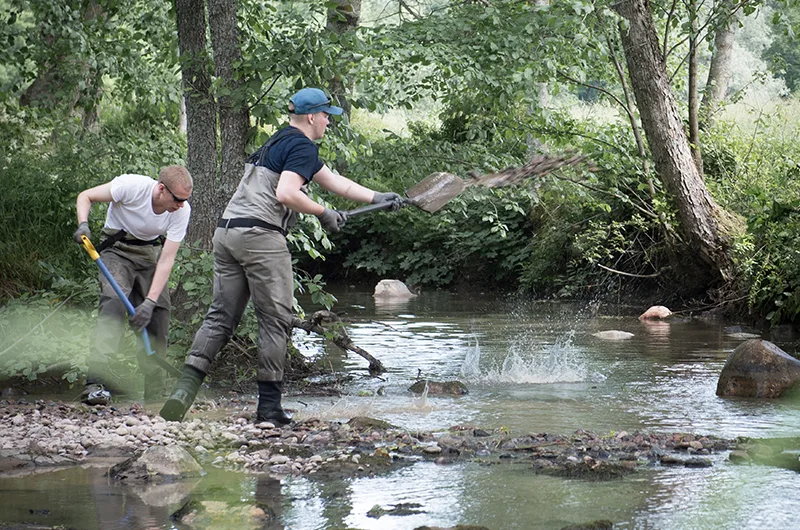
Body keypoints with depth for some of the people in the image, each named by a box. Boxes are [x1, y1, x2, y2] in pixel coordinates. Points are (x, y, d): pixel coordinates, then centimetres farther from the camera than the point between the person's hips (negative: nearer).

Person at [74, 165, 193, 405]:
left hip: (151, 254, 4)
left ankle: (154, 397, 4)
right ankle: (96, 383, -38)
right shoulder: (131, 186, -27)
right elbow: (85, 196, -14)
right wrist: (83, 225, -34)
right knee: (114, 303, -27)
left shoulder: (182, 211, -17)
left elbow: (166, 260, -18)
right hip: (118, 250, -4)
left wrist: (150, 301, -26)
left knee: (157, 318, -6)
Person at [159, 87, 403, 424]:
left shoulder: (279, 142, 27)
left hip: (226, 232, 9)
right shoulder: (303, 146, -4)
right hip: (260, 236, -9)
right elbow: (286, 194, -19)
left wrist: (377, 198, 35)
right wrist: (324, 213, -5)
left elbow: (335, 182, 33)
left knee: (221, 316, 6)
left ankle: (185, 388, -9)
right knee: (276, 320, -1)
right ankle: (269, 406, 0)